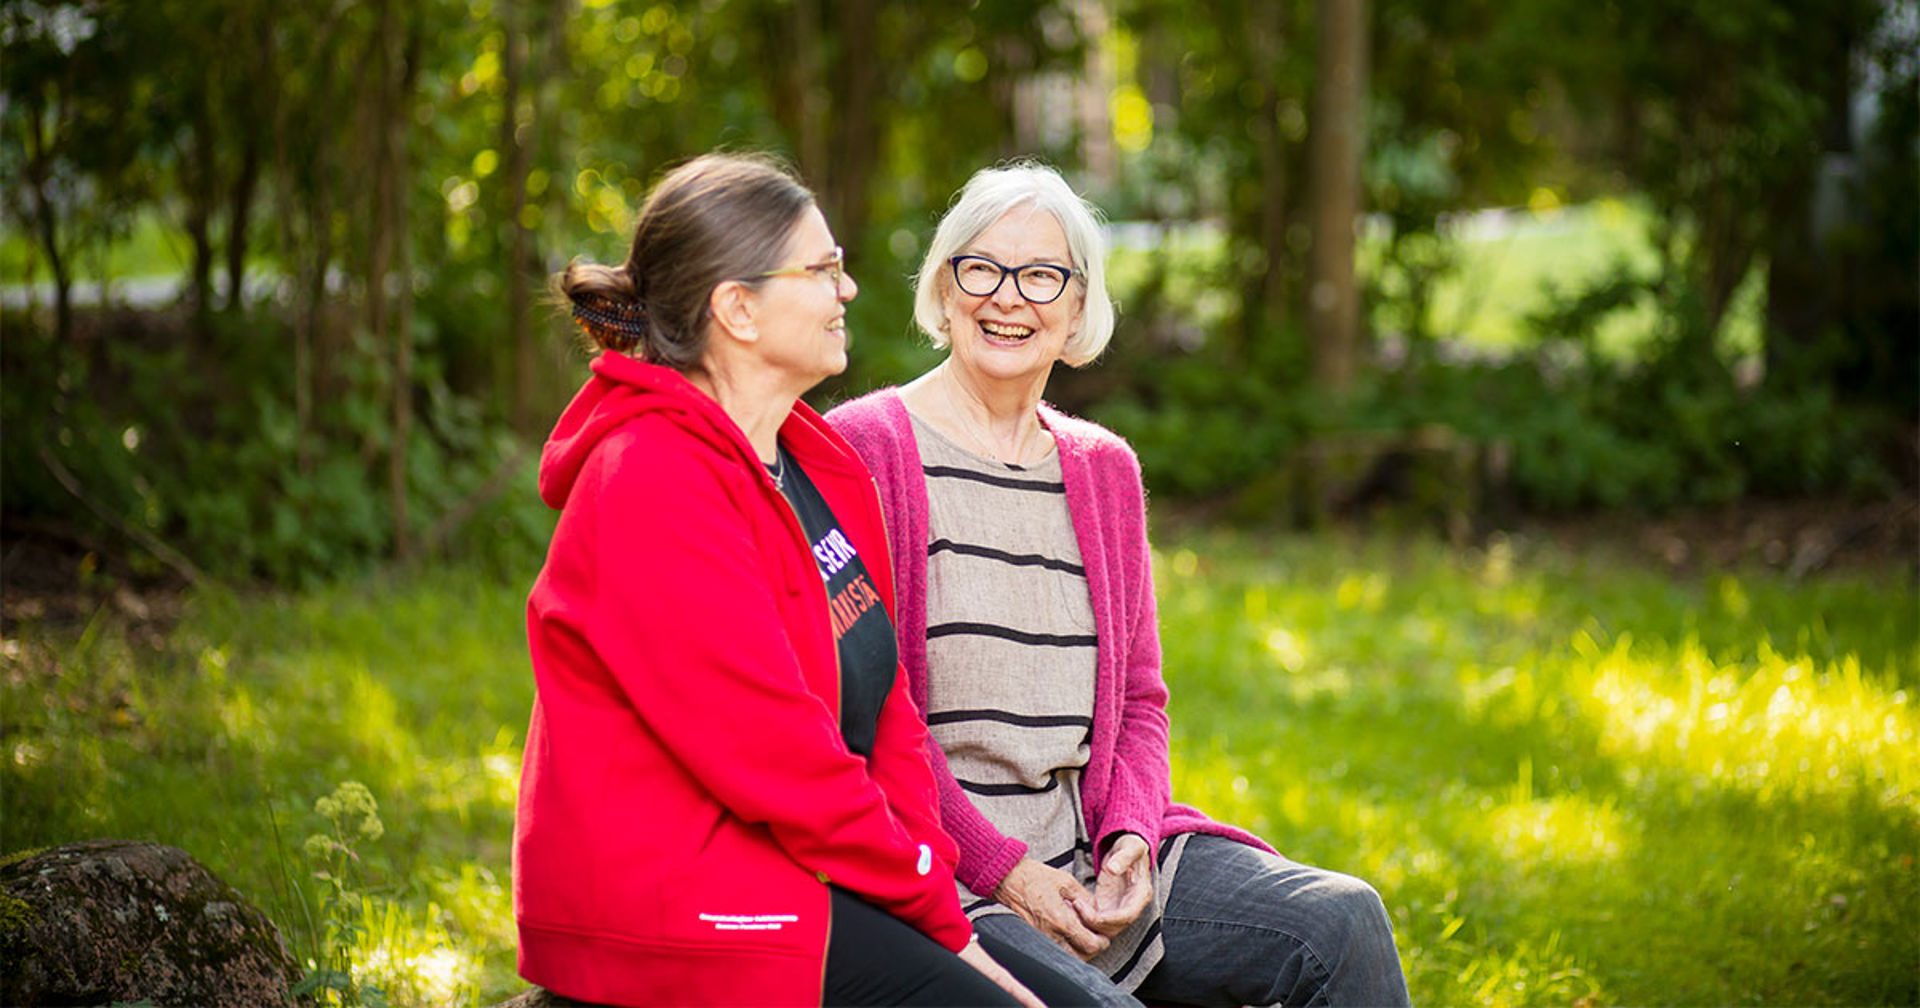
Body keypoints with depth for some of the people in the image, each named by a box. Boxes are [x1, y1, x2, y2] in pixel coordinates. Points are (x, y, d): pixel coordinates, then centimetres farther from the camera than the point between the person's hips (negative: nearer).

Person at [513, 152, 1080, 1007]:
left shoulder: (818, 464, 13)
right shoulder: (654, 484, -16)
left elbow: (882, 710, 11)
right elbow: (766, 743, -19)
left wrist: (941, 918, 1)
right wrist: (928, 899, -11)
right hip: (682, 898, -9)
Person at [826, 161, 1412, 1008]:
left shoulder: (1104, 469, 15)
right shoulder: (864, 449, -4)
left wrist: (1131, 833, -3)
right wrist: (998, 867, -15)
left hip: (1091, 849, 6)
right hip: (943, 872, -6)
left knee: (1343, 920, -15)